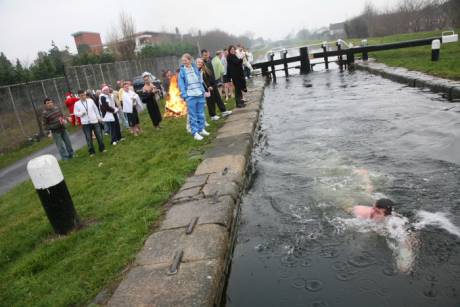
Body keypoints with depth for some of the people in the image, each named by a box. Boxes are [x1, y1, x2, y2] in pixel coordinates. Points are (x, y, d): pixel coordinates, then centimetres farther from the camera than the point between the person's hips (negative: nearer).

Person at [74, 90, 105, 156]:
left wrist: (99, 117, 10)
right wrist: (81, 113, -17)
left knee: (99, 135, 6)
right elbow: (76, 113, 3)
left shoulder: (90, 100, 2)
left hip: (94, 121, 1)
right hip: (85, 123, -1)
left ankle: (102, 148, 23)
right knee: (89, 138, 3)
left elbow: (96, 109, 9)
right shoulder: (77, 104, -1)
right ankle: (91, 151, 14)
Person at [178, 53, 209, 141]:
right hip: (190, 96, -3)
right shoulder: (182, 71, -2)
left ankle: (201, 129, 24)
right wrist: (184, 94, -13)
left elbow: (200, 80, 14)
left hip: (200, 94, 4)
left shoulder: (195, 68, 7)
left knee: (201, 113, 11)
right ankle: (195, 133, 2)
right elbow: (181, 84, -4)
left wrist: (203, 90, 8)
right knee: (193, 115, -1)